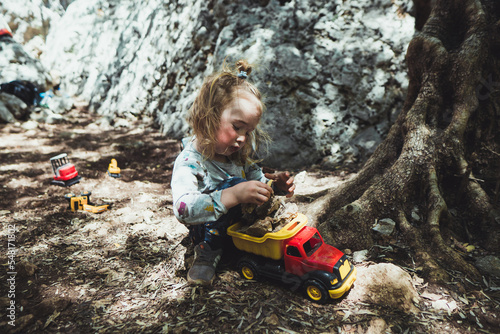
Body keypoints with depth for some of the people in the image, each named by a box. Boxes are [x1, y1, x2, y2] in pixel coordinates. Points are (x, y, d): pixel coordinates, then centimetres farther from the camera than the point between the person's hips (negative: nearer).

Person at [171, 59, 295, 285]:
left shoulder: (239, 154, -3)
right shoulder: (189, 162, -26)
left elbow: (257, 180, 11)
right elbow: (183, 210, -41)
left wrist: (275, 185, -13)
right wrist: (234, 195, -52)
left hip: (243, 220, 8)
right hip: (208, 232, -8)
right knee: (231, 184, -29)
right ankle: (208, 252, -12)